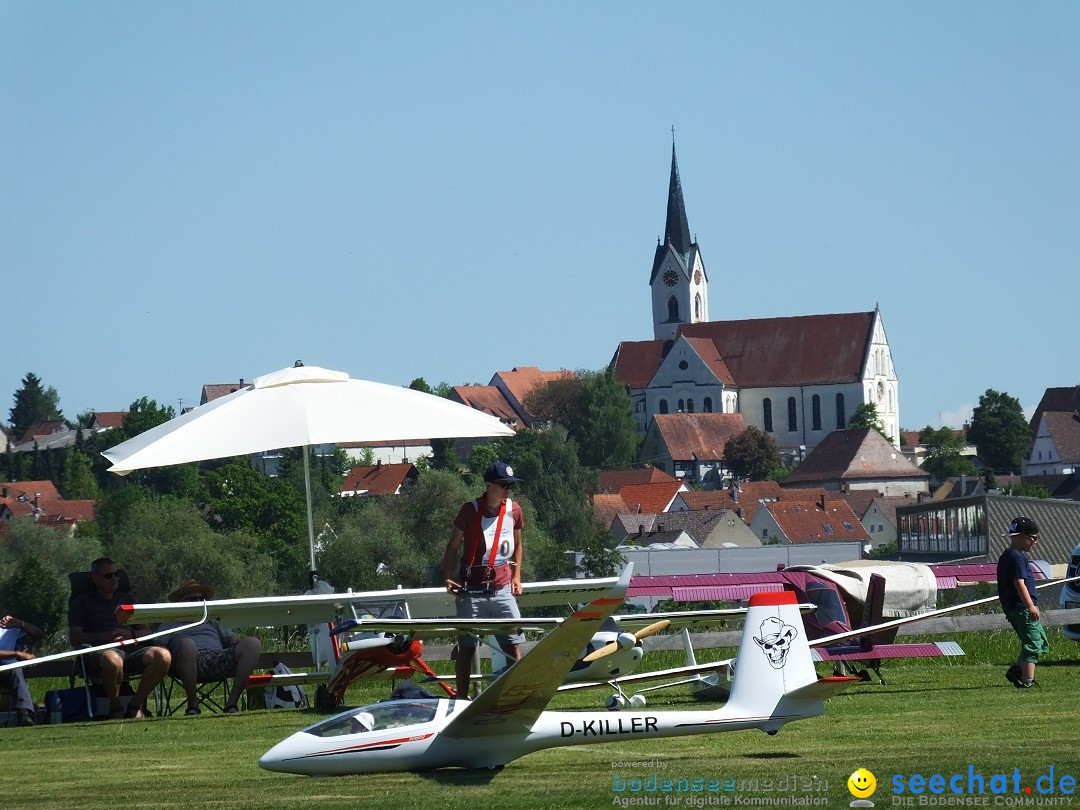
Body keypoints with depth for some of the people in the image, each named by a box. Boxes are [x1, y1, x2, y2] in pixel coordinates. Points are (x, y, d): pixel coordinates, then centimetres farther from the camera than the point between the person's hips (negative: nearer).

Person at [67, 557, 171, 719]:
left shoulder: (127, 599, 31)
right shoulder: (82, 602, 18)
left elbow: (146, 631, 22)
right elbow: (75, 638, 4)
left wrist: (131, 634, -2)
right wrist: (104, 637, -11)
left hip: (132, 648, 4)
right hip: (101, 650, -4)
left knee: (162, 656, -28)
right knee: (112, 660, -43)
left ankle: (135, 705, -14)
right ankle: (115, 708, -18)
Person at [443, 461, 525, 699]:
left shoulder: (514, 510, 5)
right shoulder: (470, 510, -6)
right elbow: (453, 546, 1)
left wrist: (516, 576, 12)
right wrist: (447, 577, -11)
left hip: (502, 590, 3)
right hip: (472, 590, -3)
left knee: (514, 643, -2)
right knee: (466, 646, 2)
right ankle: (462, 699, 9)